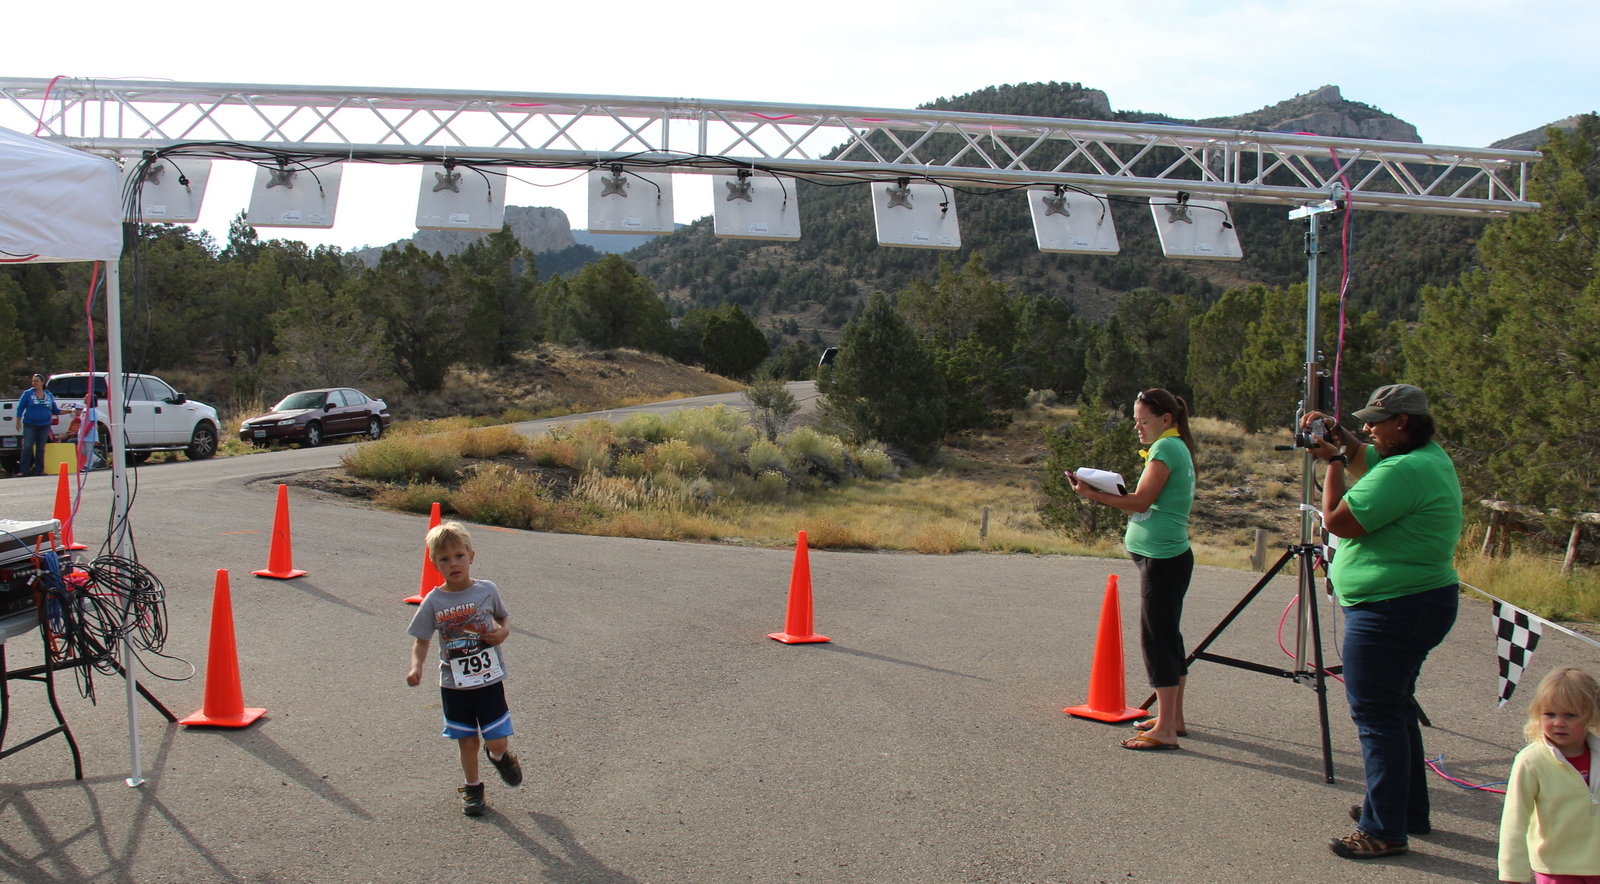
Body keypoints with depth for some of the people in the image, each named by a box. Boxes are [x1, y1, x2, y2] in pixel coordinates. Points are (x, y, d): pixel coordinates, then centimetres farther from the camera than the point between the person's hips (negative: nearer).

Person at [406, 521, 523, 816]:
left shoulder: (487, 590, -6)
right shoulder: (433, 602, -8)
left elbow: (503, 617, 11)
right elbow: (421, 640, -2)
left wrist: (503, 632, -11)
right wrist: (416, 667, -20)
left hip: (489, 680, 0)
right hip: (454, 684, 0)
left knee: (498, 742, 0)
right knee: (467, 743, 10)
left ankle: (500, 755, 36)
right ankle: (472, 788, 35)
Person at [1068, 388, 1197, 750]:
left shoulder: (1166, 448, -12)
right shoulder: (1177, 448, 18)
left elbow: (1141, 502, -18)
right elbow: (1147, 506, 16)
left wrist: (1093, 493, -16)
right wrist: (1101, 492, 6)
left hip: (1162, 558, -11)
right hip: (1168, 556, 11)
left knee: (1156, 638, -9)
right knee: (1167, 636, 15)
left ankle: (1164, 731, -9)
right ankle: (1173, 719, 23)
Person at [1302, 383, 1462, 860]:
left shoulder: (1403, 471, -22)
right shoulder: (1432, 457, 11)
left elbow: (1336, 521, -19)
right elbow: (1361, 459, 28)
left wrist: (1332, 462, -8)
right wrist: (1337, 437, 9)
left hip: (1392, 612, -11)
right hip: (1424, 601, 11)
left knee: (1377, 716, -4)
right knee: (1395, 709, 20)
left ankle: (1385, 830, 2)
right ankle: (1410, 812, 31)